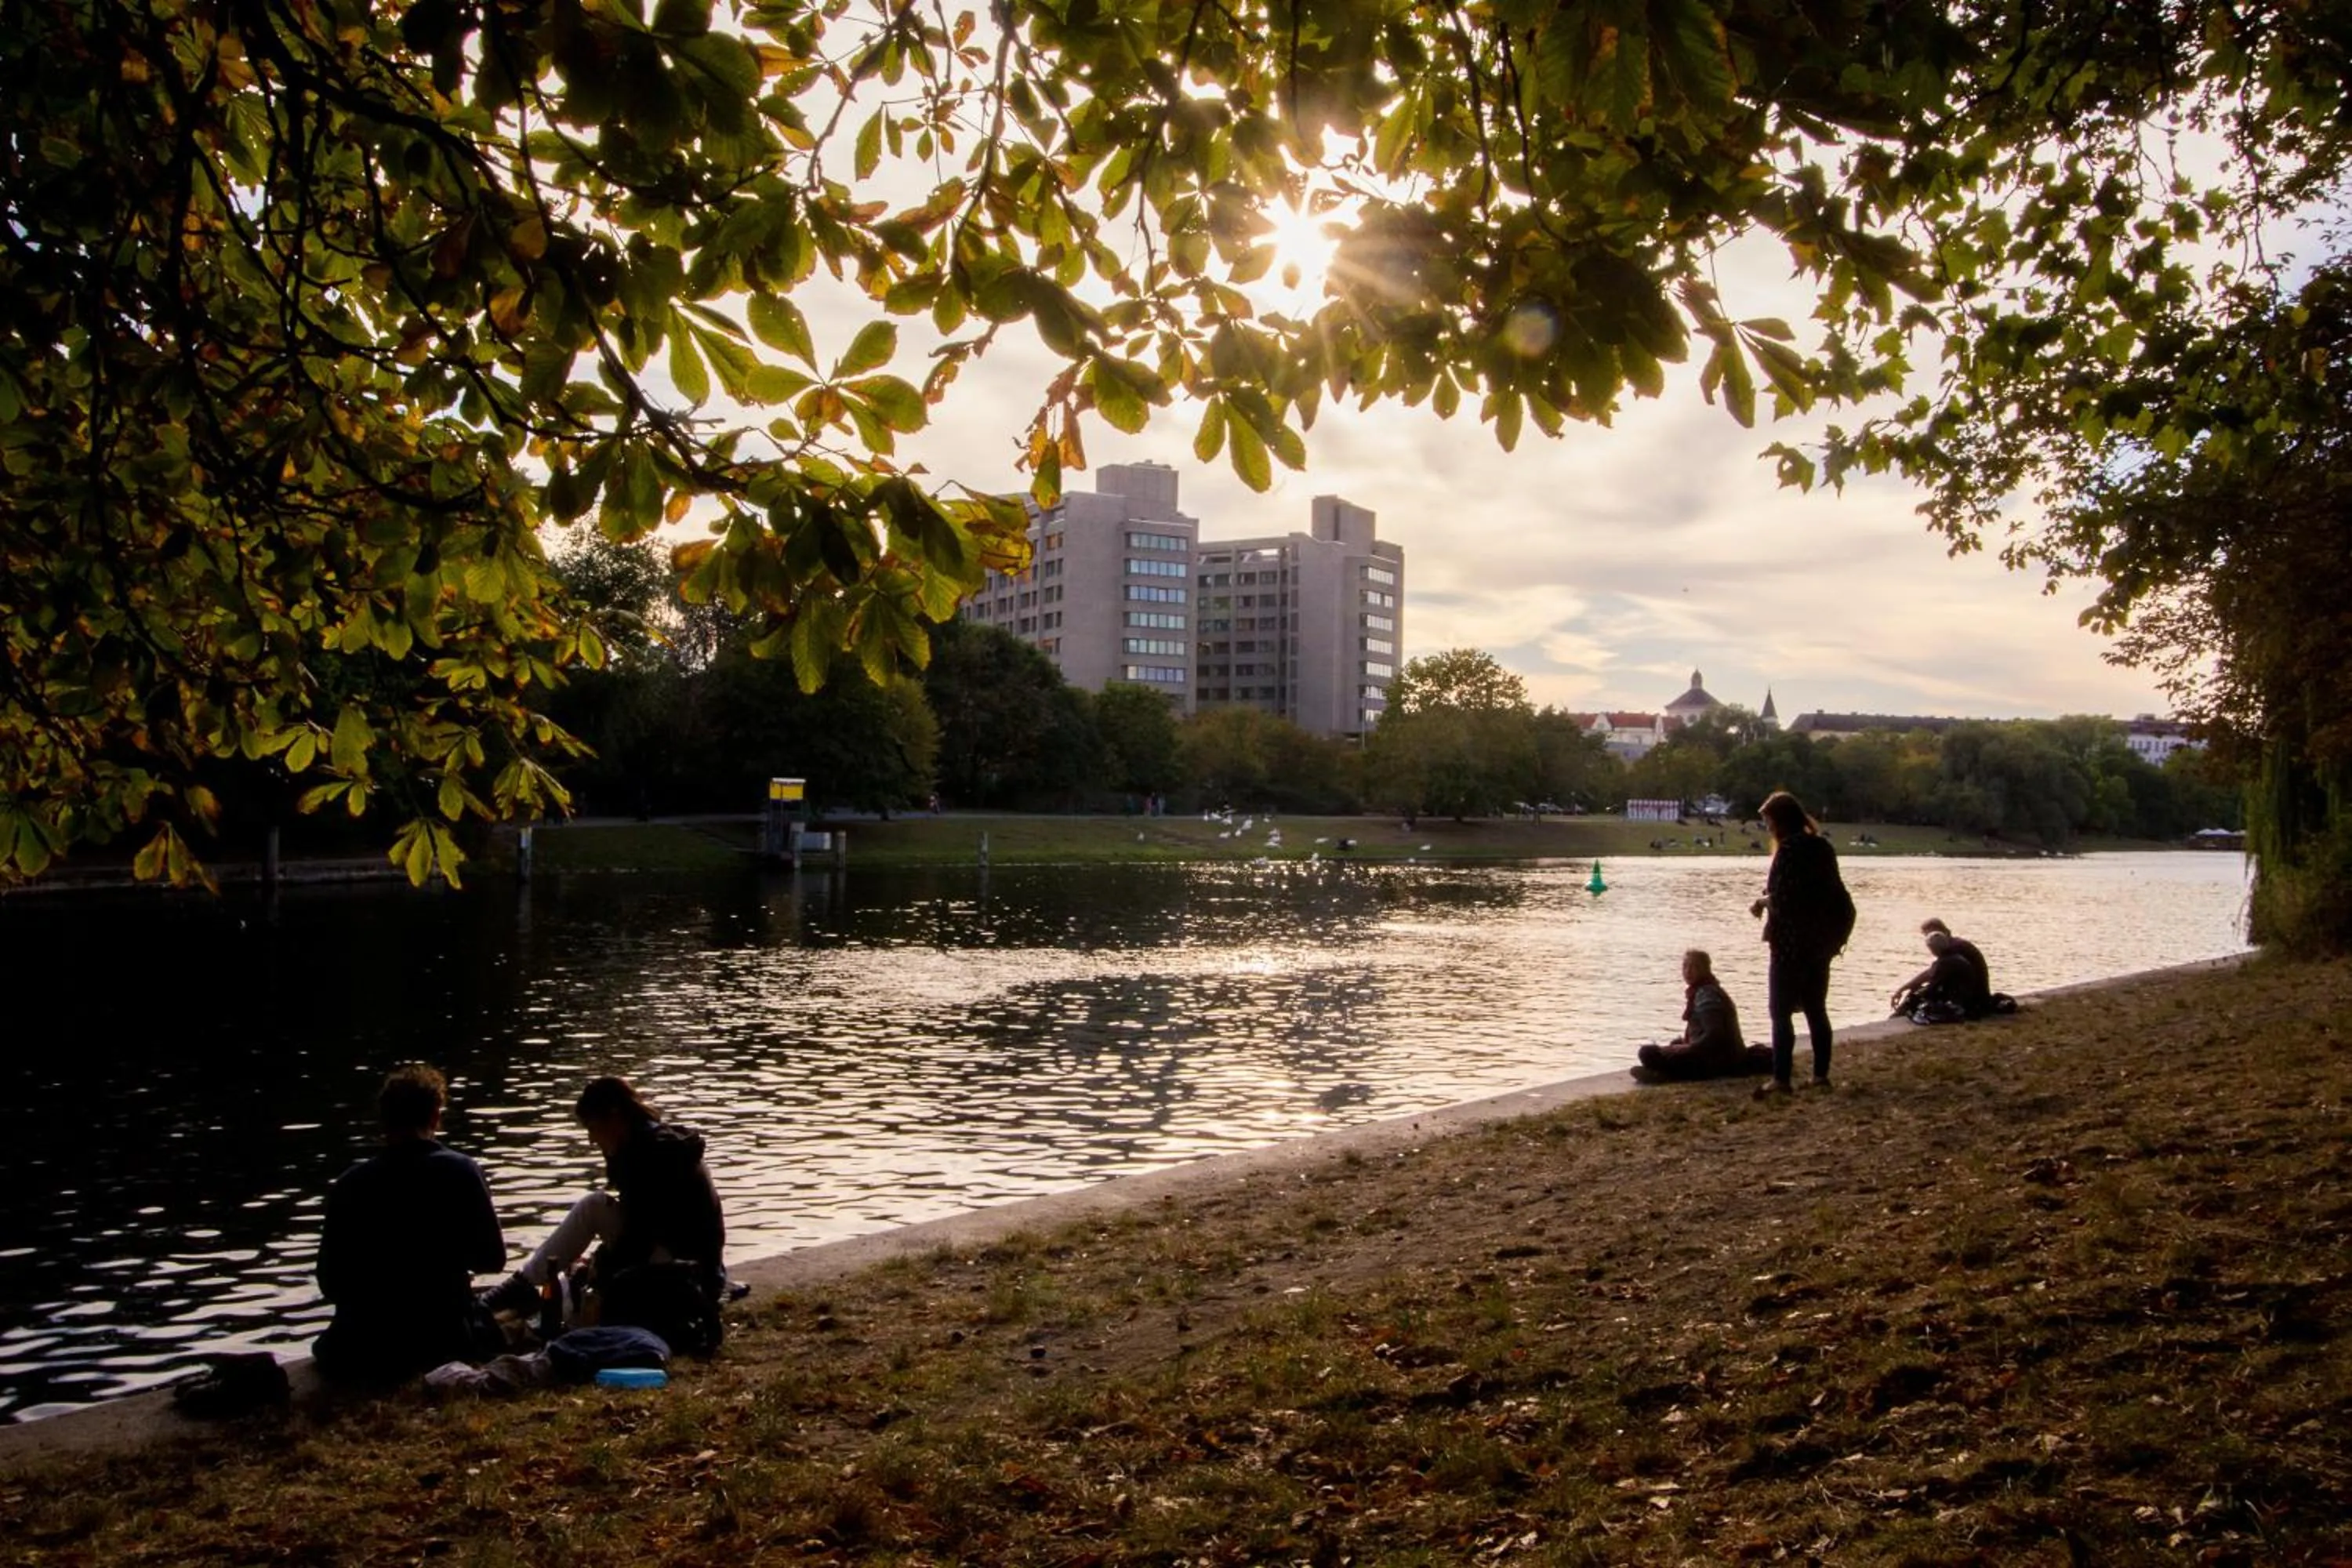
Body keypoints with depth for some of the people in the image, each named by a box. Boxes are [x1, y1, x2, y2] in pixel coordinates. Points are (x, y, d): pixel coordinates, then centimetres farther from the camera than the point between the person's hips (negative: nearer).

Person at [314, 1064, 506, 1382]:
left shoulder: (349, 1184, -7)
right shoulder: (460, 1171, -11)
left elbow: (330, 1284, -1)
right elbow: (492, 1258, -3)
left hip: (363, 1354, 2)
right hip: (444, 1341, -1)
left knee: (329, 1346, 34)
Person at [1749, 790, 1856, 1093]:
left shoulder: (1789, 849, -16)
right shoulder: (1821, 847, 9)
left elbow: (1781, 900, -21)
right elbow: (1826, 893, 12)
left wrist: (1761, 902, -2)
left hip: (1792, 942, -8)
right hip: (1821, 940, 8)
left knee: (1781, 1011, -3)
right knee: (1816, 1008, 15)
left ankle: (1781, 1079, -5)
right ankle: (1821, 1075, 17)